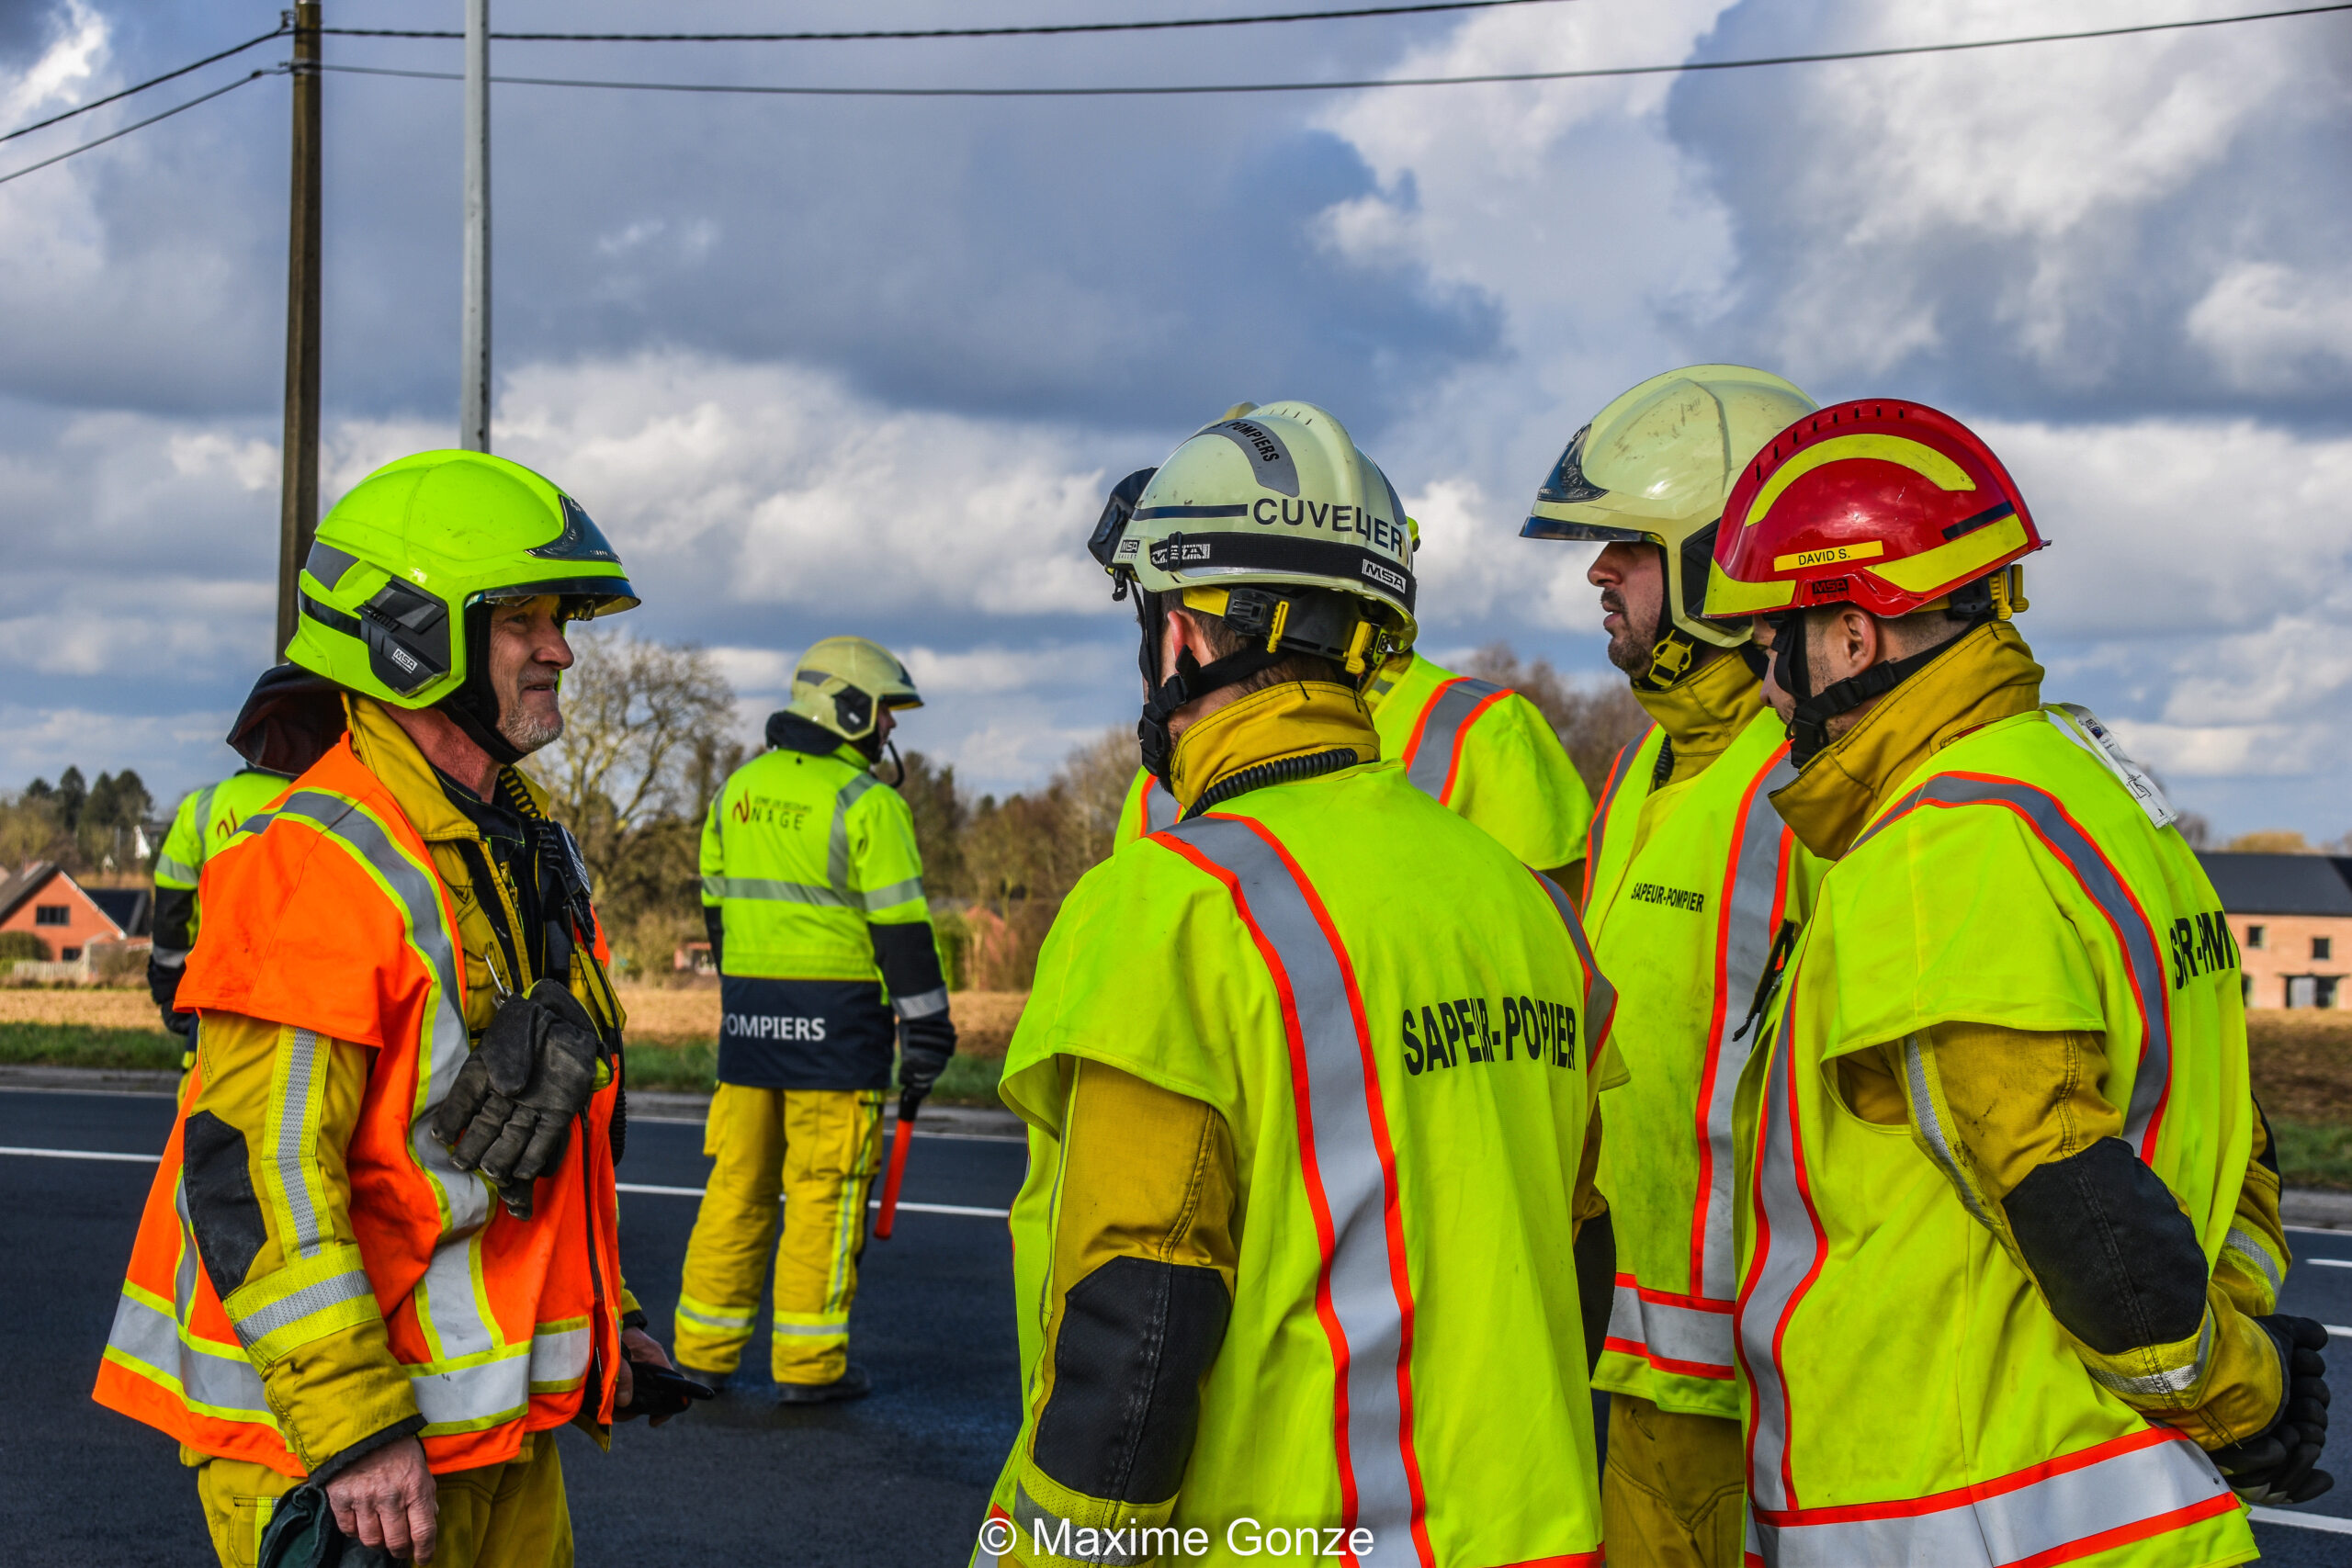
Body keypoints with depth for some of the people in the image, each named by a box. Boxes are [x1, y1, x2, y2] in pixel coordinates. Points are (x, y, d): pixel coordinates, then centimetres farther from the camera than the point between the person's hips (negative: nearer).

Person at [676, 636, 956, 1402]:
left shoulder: (740, 789, 11)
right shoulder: (867, 801, -10)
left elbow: (719, 907, 15)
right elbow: (898, 922, -13)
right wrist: (925, 1029, -9)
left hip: (750, 1009, 6)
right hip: (836, 1014, -6)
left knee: (739, 1181, 10)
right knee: (825, 1189, -1)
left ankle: (705, 1350, 13)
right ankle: (809, 1362, 2)